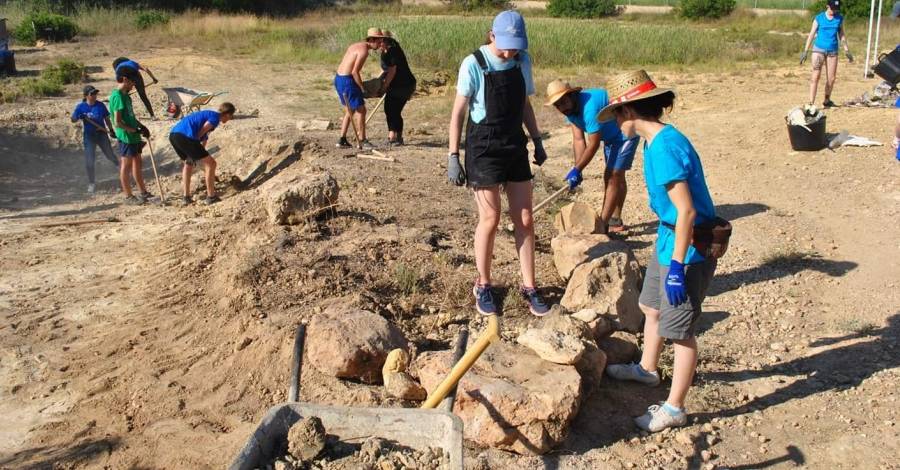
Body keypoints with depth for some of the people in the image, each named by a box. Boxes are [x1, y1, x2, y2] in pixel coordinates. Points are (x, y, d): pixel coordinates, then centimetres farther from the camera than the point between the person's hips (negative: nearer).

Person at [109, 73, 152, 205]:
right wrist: (135, 130, -17)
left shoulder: (125, 95, 13)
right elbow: (118, 123, -20)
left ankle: (143, 192, 25)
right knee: (126, 166, 0)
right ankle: (128, 196, 7)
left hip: (134, 136, 10)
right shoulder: (117, 96, -17)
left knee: (137, 163, 16)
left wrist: (142, 127, 11)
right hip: (125, 136, -10)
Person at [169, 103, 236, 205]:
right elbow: (200, 133, -7)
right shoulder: (215, 117, 3)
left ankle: (186, 197, 30)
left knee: (188, 163, 31)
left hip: (173, 135, 10)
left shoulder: (208, 114, 30)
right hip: (184, 137, -10)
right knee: (211, 163, 3)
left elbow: (204, 137, 37)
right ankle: (211, 197, 9)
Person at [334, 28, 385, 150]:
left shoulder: (356, 46, 16)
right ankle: (363, 142, 3)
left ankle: (342, 140, 18)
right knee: (360, 110, -1)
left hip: (339, 78, 10)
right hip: (347, 81, -10)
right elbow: (355, 72, -21)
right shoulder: (364, 50, -14)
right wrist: (362, 88, -11)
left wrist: (359, 85, 17)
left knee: (350, 111, 19)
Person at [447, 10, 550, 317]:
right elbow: (458, 112, -9)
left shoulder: (523, 61, 2)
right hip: (483, 151, -5)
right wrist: (453, 157, -11)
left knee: (525, 220, 5)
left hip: (516, 149, 5)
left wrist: (537, 141, 13)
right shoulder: (474, 64, -13)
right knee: (490, 220, -1)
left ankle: (528, 287, 17)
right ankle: (483, 286, 18)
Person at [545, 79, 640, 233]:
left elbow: (593, 145, -30)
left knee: (612, 176, -12)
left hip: (626, 132, -10)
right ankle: (615, 220, 26)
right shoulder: (570, 109, -7)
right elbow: (579, 140, -10)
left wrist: (576, 170, -25)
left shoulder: (589, 107, -35)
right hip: (611, 135, 10)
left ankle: (602, 224, -10)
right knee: (615, 176, 16)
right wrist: (577, 170, -19)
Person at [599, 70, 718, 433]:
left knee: (679, 329, 2)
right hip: (667, 239, 10)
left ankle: (674, 409, 16)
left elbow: (687, 212, -27)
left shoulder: (665, 148, -25)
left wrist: (677, 267, -25)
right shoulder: (657, 141, 6)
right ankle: (647, 369, 49)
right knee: (652, 307, 25)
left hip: (689, 248, -10)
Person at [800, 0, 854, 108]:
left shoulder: (839, 18, 6)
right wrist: (805, 51, -5)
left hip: (832, 51, 3)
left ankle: (827, 101, 23)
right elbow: (811, 34, -1)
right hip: (819, 49, -3)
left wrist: (847, 50, 13)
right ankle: (811, 103, -14)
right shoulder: (819, 18, -3)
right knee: (815, 76, -11)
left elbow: (841, 35, 13)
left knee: (831, 78, 6)